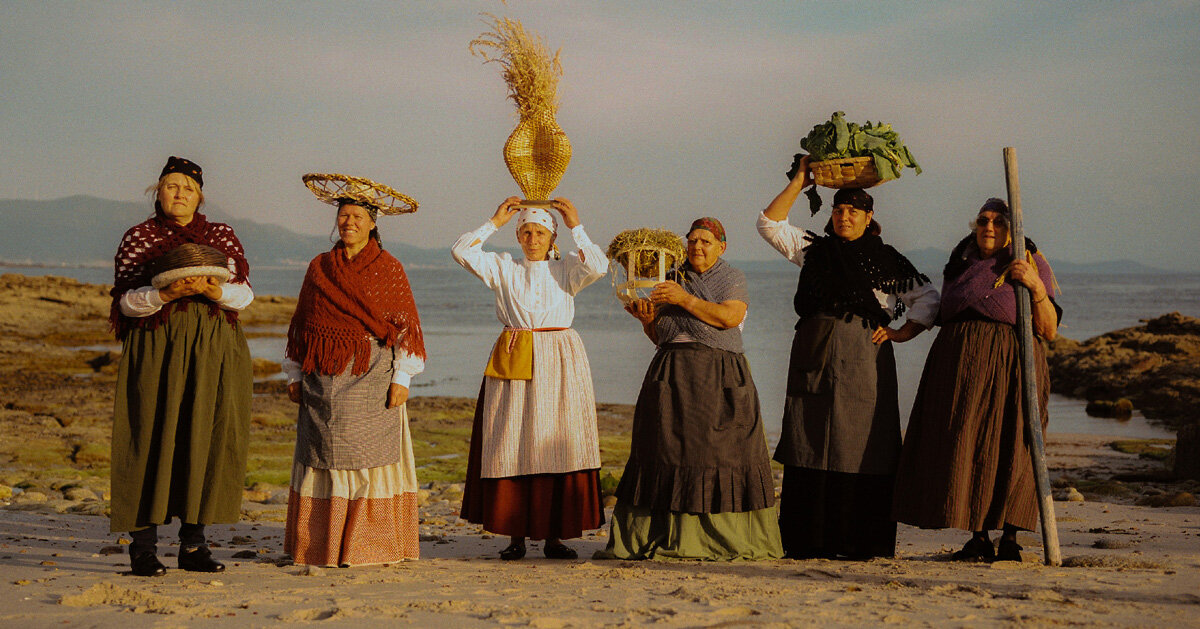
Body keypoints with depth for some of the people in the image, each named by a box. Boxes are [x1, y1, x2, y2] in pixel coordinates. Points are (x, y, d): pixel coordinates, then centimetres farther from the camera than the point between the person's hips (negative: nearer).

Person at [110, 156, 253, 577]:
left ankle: (193, 545, 7)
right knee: (151, 441, -7)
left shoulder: (223, 237, 13)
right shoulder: (138, 238, 7)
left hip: (213, 352, 2)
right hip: (156, 349, -2)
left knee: (207, 441, -1)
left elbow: (245, 293, 5)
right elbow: (126, 301, -1)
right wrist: (167, 293, -18)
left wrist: (214, 289, -15)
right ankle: (143, 546, -3)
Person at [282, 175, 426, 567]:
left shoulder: (388, 269, 4)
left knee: (371, 457, -4)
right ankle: (322, 545, 7)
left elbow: (405, 326, 1)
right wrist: (294, 375, 12)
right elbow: (301, 324, 16)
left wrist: (401, 378, -6)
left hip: (371, 378, -3)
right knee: (323, 457, 2)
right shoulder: (319, 269, 13)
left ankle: (369, 545, 2)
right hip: (324, 381, 3)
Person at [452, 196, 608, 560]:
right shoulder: (504, 269, 10)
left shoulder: (566, 269, 8)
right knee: (511, 446, -2)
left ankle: (554, 535, 4)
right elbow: (462, 252, -1)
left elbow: (598, 267, -11)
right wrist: (496, 221, 1)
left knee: (557, 445, -2)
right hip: (512, 363, 1)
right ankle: (515, 535, 4)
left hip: (558, 365, -1)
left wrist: (576, 227, -8)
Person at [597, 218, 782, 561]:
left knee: (723, 452, -7)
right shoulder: (672, 279, 18)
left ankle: (728, 540, -2)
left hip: (718, 376, -4)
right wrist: (648, 320, -3)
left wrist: (685, 300, -16)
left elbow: (730, 317, -14)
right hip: (672, 376, 4)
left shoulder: (732, 278, 5)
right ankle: (649, 538, 2)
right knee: (665, 451, 0)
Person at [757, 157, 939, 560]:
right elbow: (769, 224, 10)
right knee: (810, 446, -1)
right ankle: (809, 541, 2)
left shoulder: (886, 261, 8)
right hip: (814, 359, 3)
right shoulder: (813, 250, 15)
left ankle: (862, 542, -2)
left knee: (859, 447, -6)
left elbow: (928, 298, 11)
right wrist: (799, 182, 7)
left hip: (863, 360, -2)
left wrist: (903, 332, 0)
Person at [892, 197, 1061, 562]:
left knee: (1008, 447, -8)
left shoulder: (1032, 263, 6)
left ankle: (1010, 539, -3)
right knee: (963, 446, -1)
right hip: (960, 364, 4)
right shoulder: (961, 264, 20)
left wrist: (1036, 286, -13)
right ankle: (979, 539, 4)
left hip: (1009, 366, -4)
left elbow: (1049, 331, -1)